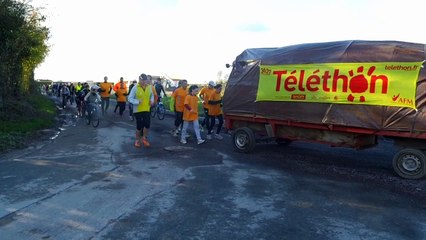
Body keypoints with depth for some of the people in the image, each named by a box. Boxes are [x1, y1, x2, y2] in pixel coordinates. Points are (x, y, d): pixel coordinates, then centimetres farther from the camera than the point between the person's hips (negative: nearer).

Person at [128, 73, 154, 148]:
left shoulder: (149, 87, 3)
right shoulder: (135, 88, -10)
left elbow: (152, 95, 21)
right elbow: (130, 98, -8)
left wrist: (152, 100, 1)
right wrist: (137, 102, -24)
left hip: (147, 110, 3)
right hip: (138, 110, -3)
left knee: (147, 124, -7)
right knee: (139, 126, 2)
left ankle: (144, 138, 18)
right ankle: (137, 140, 22)